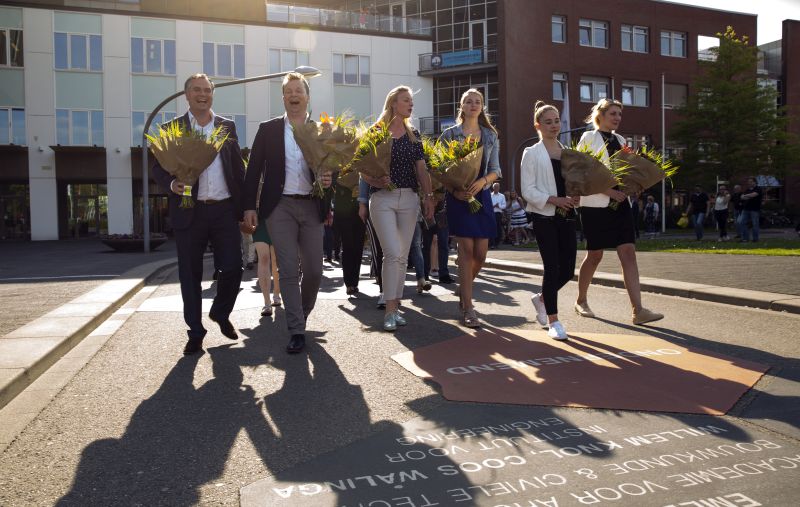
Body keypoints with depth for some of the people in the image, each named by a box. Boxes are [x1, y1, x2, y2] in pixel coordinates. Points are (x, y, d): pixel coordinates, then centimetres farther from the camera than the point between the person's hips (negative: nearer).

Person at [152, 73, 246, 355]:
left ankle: (221, 313, 28)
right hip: (189, 212, -1)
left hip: (225, 209, 1)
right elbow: (158, 168, 5)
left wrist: (244, 207, 5)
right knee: (190, 275, 4)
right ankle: (195, 333, 18)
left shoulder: (227, 127, 11)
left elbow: (239, 167, 11)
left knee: (232, 269, -1)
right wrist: (171, 184, -17)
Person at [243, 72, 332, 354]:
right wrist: (249, 206, -1)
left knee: (314, 270, 3)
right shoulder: (268, 129, 5)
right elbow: (254, 169, 5)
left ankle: (301, 314, 31)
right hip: (280, 206, -2)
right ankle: (296, 331, 3)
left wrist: (328, 178, -11)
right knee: (288, 271, -4)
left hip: (312, 206, 2)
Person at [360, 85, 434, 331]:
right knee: (393, 253, -14)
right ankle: (390, 310, -6)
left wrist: (428, 196, 1)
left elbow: (421, 169, 11)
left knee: (403, 256, 6)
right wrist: (376, 181, -19)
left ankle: (396, 305, 15)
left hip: (409, 198, 5)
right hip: (382, 198, -4)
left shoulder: (414, 135, 13)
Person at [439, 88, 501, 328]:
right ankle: (467, 308, -3)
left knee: (481, 254, 1)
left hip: (482, 196, 3)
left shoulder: (490, 135, 12)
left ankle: (463, 289, 30)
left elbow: (495, 170, 9)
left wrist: (482, 181, -12)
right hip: (459, 197, -3)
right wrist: (455, 191, -16)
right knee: (466, 250, -9)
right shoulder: (450, 134, 4)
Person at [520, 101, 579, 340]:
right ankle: (553, 321, 8)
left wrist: (575, 198, -4)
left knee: (568, 269, 3)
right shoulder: (531, 154, 0)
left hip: (566, 215, 5)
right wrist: (555, 200, -18)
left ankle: (541, 298, 32)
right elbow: (528, 190, -7)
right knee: (552, 267, -5)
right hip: (544, 216, -5)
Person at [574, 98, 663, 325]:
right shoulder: (589, 138, -3)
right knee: (594, 255, 5)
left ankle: (638, 310, -9)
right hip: (595, 205, -5)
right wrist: (609, 191, -18)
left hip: (620, 203, 5)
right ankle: (581, 301, 26)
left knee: (628, 254, -6)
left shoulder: (620, 140, 15)